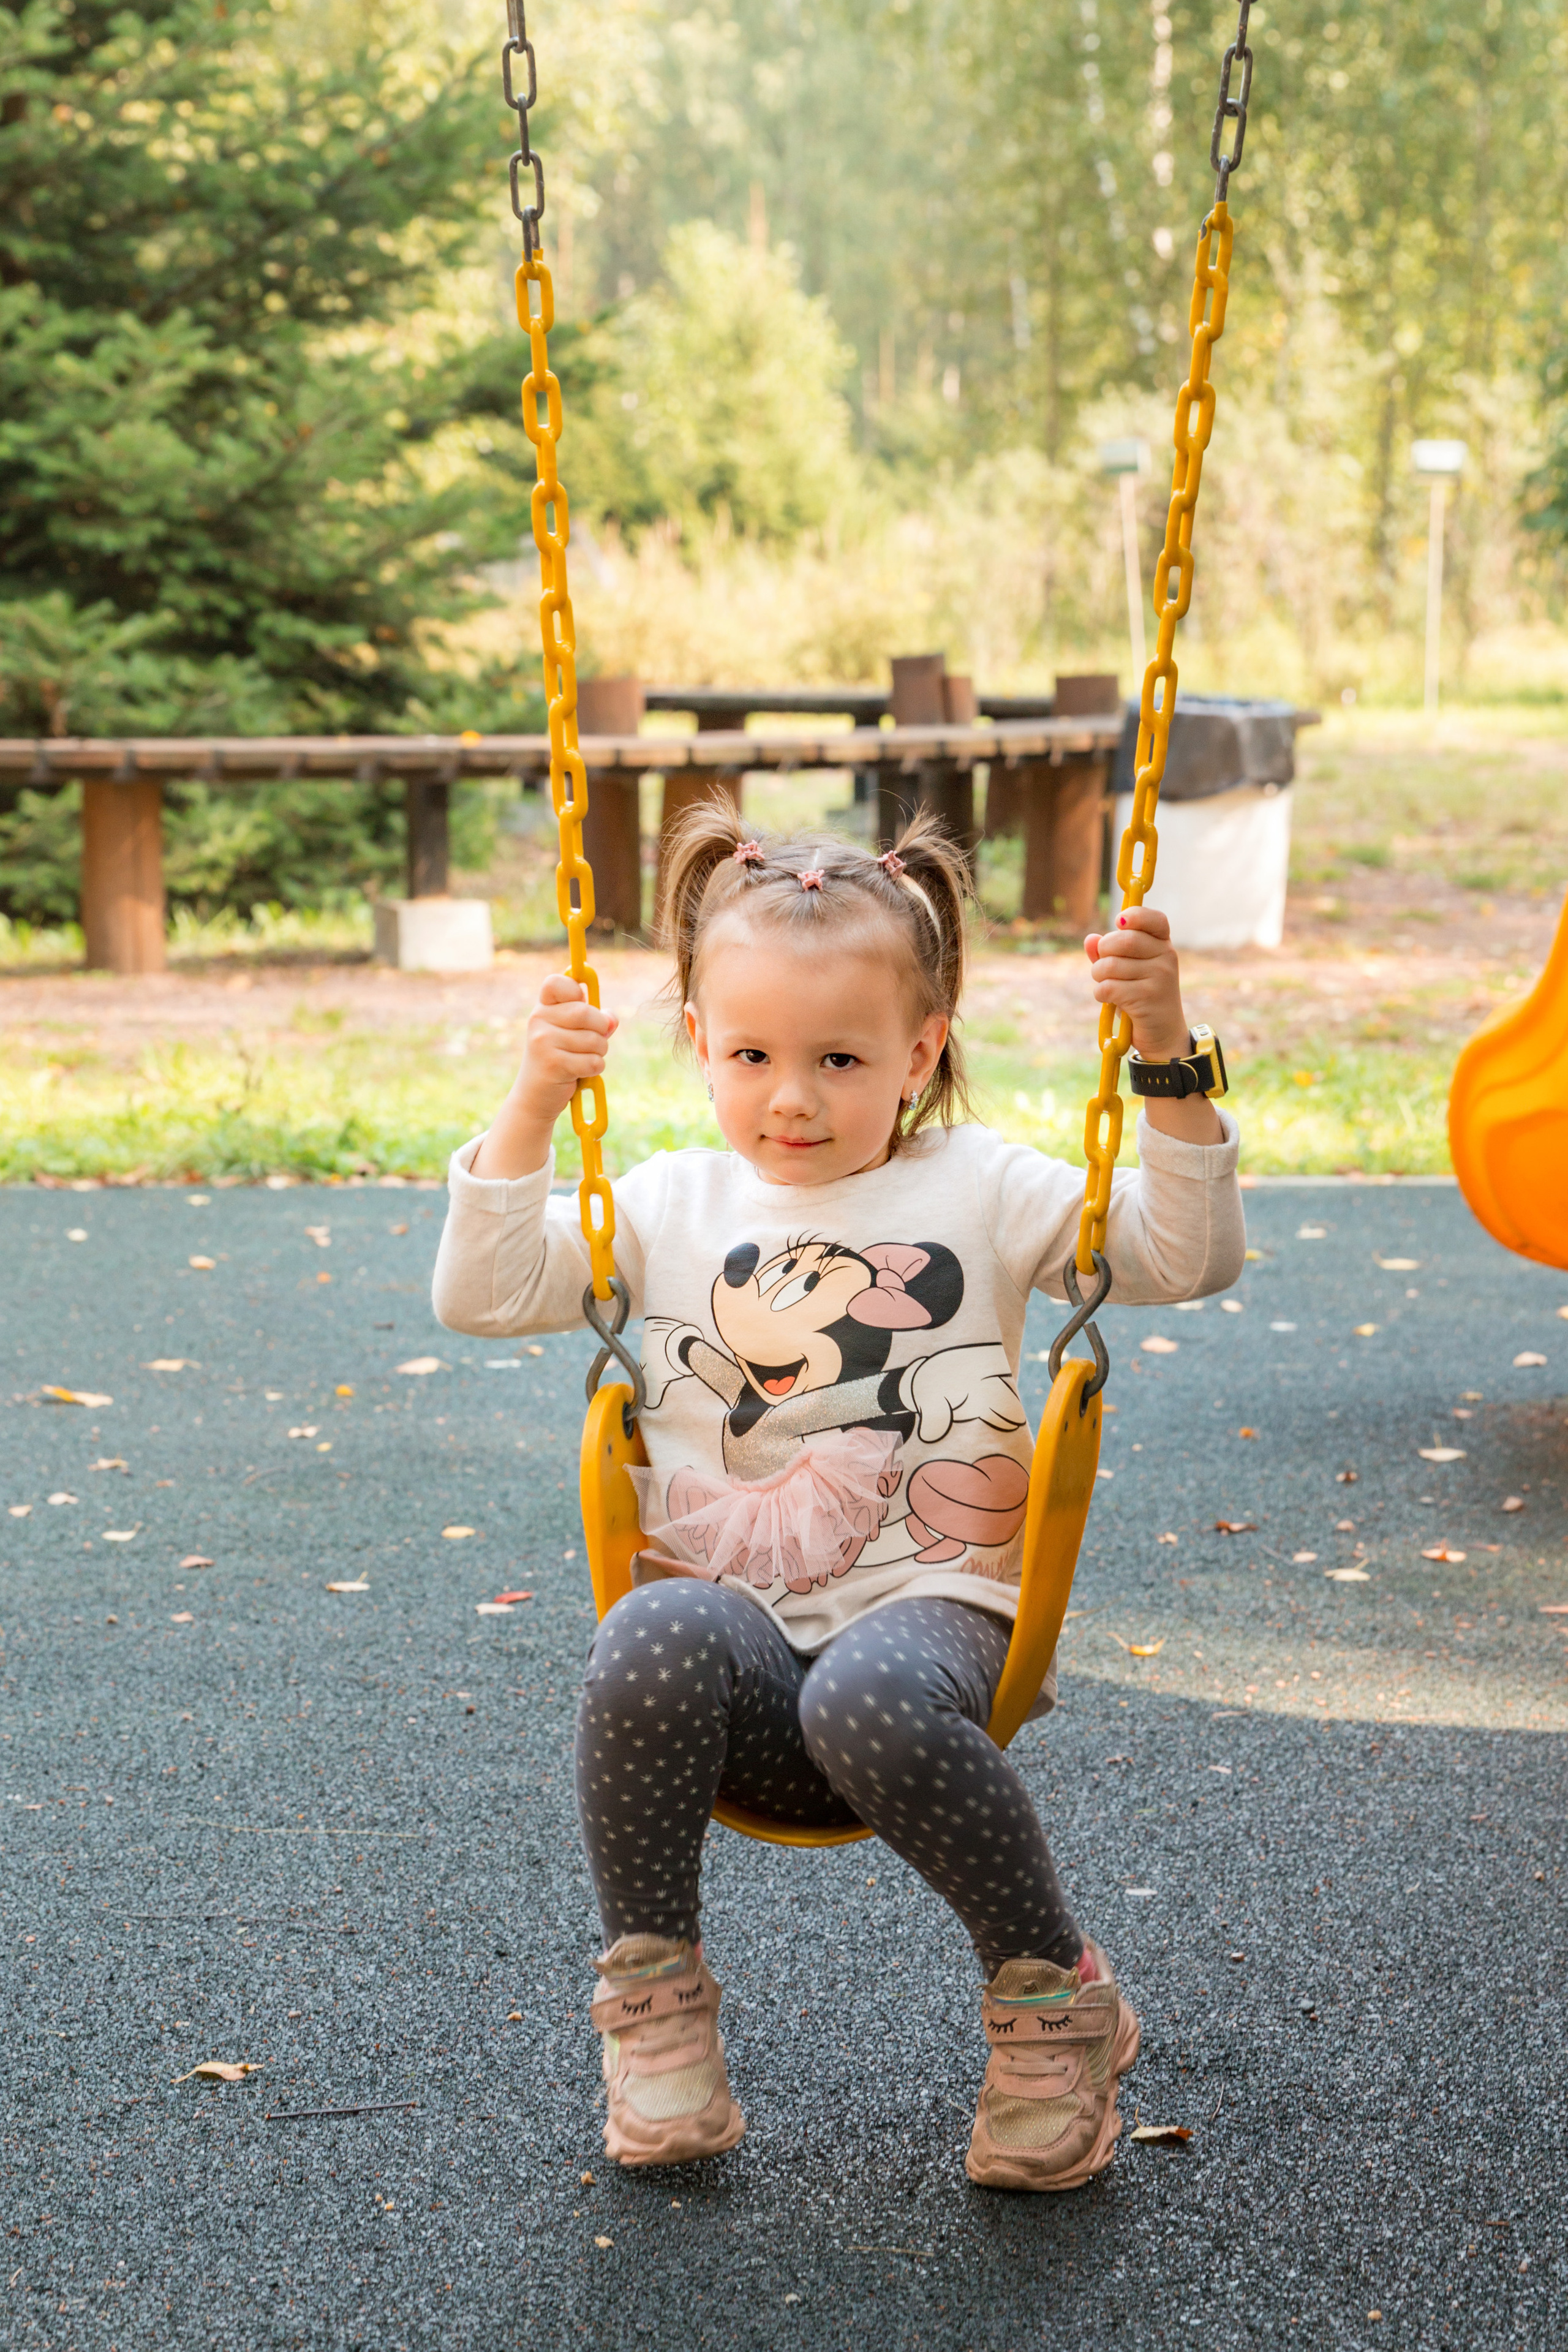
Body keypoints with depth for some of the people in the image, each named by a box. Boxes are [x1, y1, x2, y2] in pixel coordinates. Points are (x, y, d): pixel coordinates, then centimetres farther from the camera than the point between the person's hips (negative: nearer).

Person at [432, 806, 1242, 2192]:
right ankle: (650, 1986, -11)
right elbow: (481, 1296, 5)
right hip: (735, 1628, 2)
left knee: (871, 1702, -37)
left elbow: (1188, 1259, 0)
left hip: (925, 1604, -1)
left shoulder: (983, 1192, 10)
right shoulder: (669, 1209, 14)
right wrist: (534, 1108, -6)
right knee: (657, 1640, -34)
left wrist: (1166, 1055, -12)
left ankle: (1053, 1998, -10)